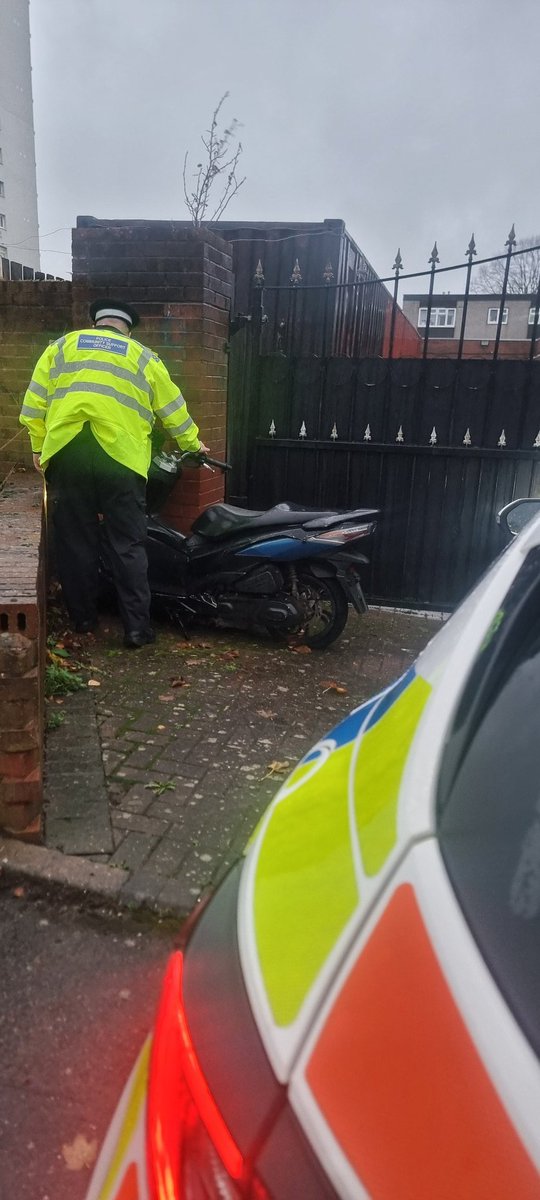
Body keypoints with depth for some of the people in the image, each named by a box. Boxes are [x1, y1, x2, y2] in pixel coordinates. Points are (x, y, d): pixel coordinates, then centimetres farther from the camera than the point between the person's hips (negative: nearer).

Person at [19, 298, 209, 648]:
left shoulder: (62, 346, 19)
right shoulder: (142, 356, 16)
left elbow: (35, 402, 13)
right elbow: (173, 408, 21)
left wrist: (39, 448, 19)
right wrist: (193, 444, 34)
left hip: (66, 453, 2)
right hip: (120, 456, -1)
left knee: (76, 541, 12)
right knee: (128, 545, 4)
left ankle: (83, 617, 22)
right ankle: (137, 626, 4)